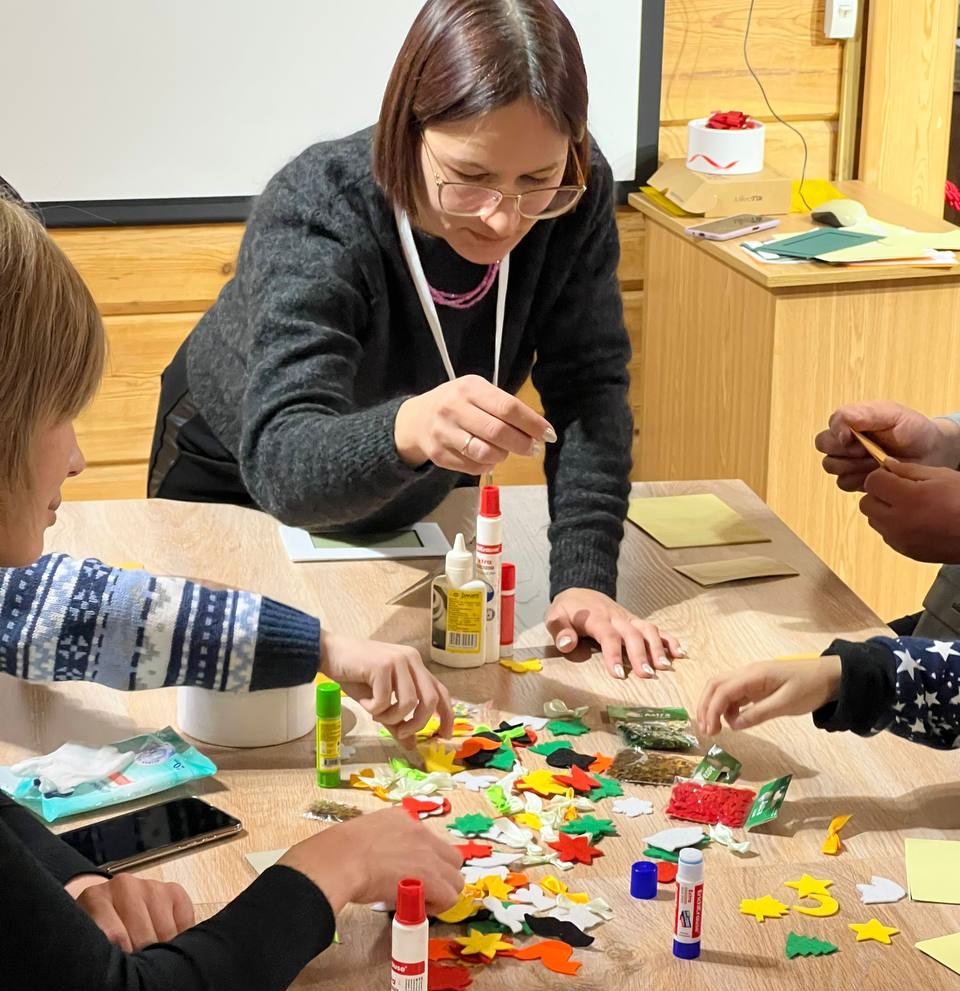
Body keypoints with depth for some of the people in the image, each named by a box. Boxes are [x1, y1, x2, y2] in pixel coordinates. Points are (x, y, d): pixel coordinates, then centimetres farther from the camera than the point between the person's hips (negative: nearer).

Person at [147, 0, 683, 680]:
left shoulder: (577, 199, -27)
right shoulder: (317, 213, -39)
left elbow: (590, 387, -24)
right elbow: (279, 460, -50)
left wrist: (585, 580, -37)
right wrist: (407, 429, -71)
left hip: (418, 499, 3)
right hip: (236, 480, -2)